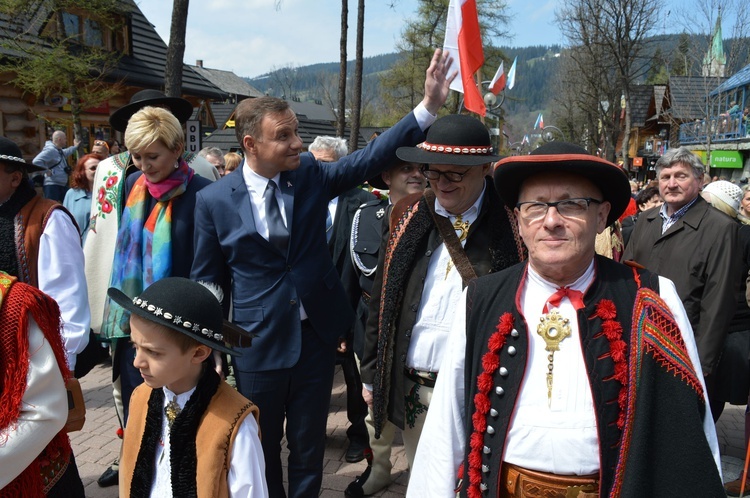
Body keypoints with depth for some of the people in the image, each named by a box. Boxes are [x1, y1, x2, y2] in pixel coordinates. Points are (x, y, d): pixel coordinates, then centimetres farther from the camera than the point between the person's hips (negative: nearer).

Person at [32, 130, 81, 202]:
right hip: (52, 185, -11)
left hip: (62, 185, 11)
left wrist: (75, 147, 41)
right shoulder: (50, 150, -18)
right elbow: (36, 161, -30)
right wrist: (46, 171, -22)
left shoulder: (58, 150, 13)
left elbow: (64, 153, 39)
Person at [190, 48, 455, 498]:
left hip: (317, 335, 2)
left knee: (309, 445, 18)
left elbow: (371, 157, -14)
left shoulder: (311, 175, -5)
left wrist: (428, 107, -24)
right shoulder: (214, 200, -10)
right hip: (258, 343, -1)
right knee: (262, 448, 18)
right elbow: (207, 281, -2)